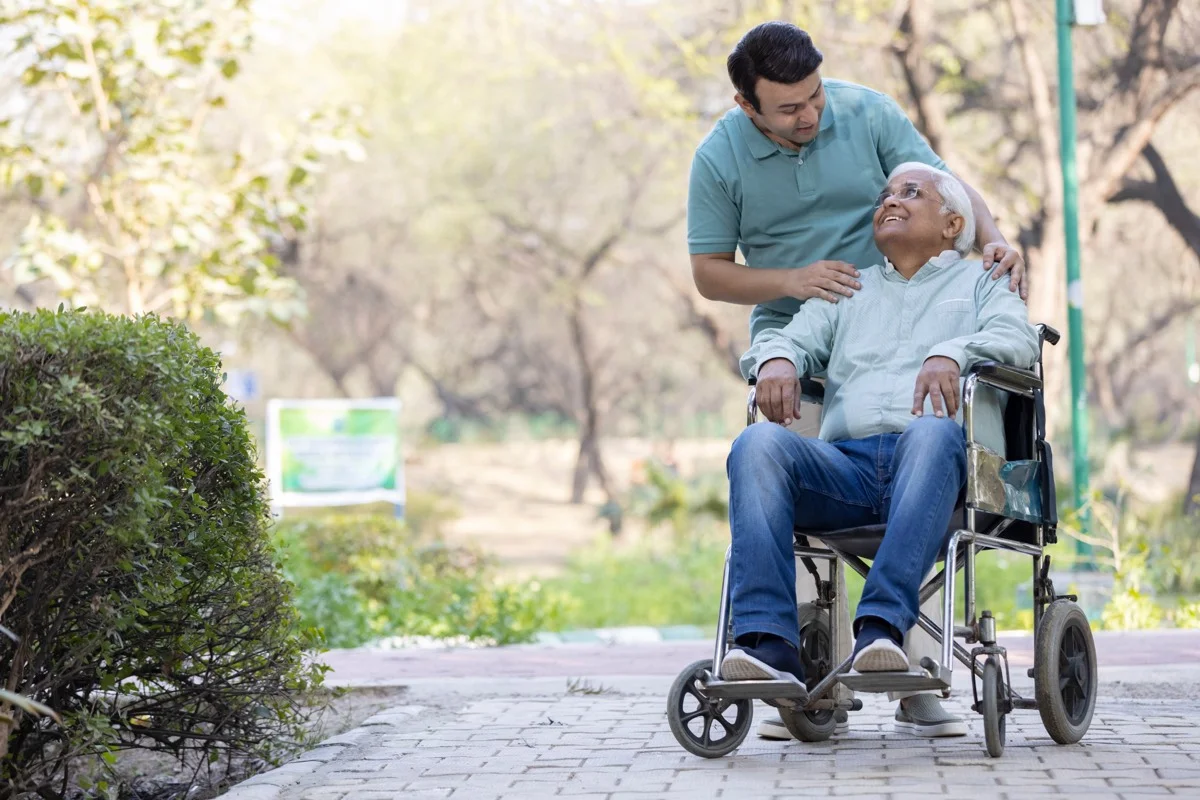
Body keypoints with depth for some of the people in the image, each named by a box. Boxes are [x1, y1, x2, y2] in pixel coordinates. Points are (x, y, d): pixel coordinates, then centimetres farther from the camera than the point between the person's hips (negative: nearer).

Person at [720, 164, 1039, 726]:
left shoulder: (978, 283, 24)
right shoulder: (848, 292, 35)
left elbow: (1017, 337, 3)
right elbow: (792, 336, 21)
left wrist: (951, 354, -18)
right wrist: (776, 359, -5)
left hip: (938, 467, -3)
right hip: (845, 464, 3)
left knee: (932, 433, -39)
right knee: (759, 444, -28)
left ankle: (882, 624, -47)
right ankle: (768, 642, -40)